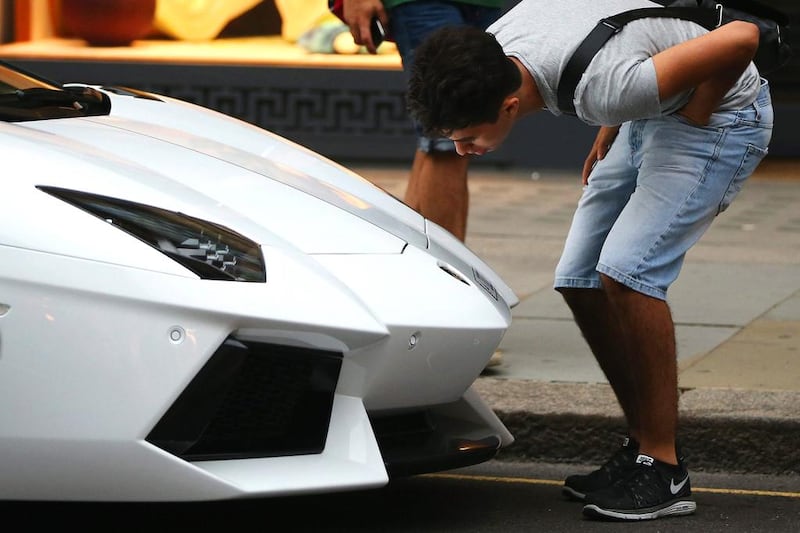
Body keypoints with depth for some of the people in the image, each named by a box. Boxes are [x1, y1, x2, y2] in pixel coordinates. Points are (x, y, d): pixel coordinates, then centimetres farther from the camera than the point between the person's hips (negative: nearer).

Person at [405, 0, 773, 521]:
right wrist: (607, 136, 7)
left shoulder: (601, 89, -40)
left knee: (625, 271, -23)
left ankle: (665, 471, -14)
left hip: (717, 115, -9)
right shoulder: (492, 46, -16)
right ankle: (643, 446, 12)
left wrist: (694, 120, -22)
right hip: (645, 120, 9)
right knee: (579, 279, 0)